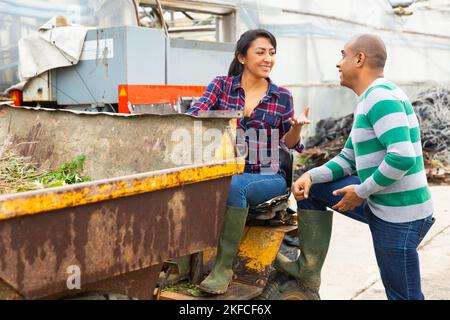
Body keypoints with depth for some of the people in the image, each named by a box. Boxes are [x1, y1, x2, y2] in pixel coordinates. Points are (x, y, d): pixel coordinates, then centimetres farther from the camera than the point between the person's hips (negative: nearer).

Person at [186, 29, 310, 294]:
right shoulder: (221, 86, 6)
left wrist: (296, 127, -11)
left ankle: (225, 266, -23)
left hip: (267, 176, 0)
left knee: (235, 186, -34)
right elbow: (194, 116, -7)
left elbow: (287, 144, 11)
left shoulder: (282, 97, 7)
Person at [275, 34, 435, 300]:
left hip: (399, 217, -10)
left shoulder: (380, 96, -19)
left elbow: (402, 157, -30)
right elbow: (348, 159, 15)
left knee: (403, 295, 3)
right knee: (311, 189, 11)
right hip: (379, 203, 10)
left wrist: (362, 191, -17)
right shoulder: (370, 100, 13)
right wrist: (310, 177, -2)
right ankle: (309, 269, 16)